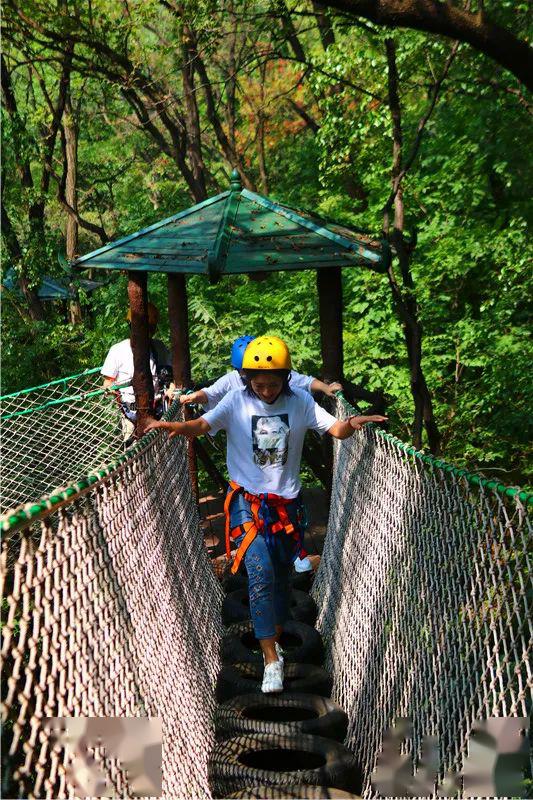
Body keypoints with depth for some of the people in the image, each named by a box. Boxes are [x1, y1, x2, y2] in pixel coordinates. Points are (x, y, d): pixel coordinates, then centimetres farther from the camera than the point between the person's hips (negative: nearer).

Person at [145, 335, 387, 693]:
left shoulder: (300, 401, -3)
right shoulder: (237, 401, -8)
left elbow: (335, 428, -8)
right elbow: (203, 424, -19)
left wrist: (352, 425, -30)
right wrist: (177, 427, -39)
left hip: (286, 500, 3)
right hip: (248, 499, -3)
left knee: (282, 574, 13)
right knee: (261, 572, -17)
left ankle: (276, 637, 35)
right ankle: (272, 659, -11)